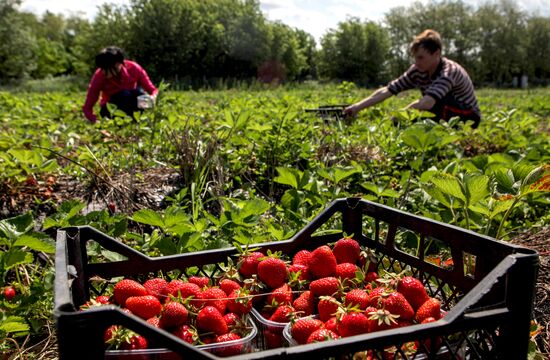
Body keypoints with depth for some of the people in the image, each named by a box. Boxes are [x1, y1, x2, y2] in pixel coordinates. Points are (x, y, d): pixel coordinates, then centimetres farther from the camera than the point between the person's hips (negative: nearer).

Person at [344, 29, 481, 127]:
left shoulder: (449, 71, -29)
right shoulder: (417, 71, -9)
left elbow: (426, 103, -45)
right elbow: (387, 91, -11)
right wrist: (357, 107, -19)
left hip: (468, 118, -6)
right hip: (443, 117, 6)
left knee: (436, 102, -35)